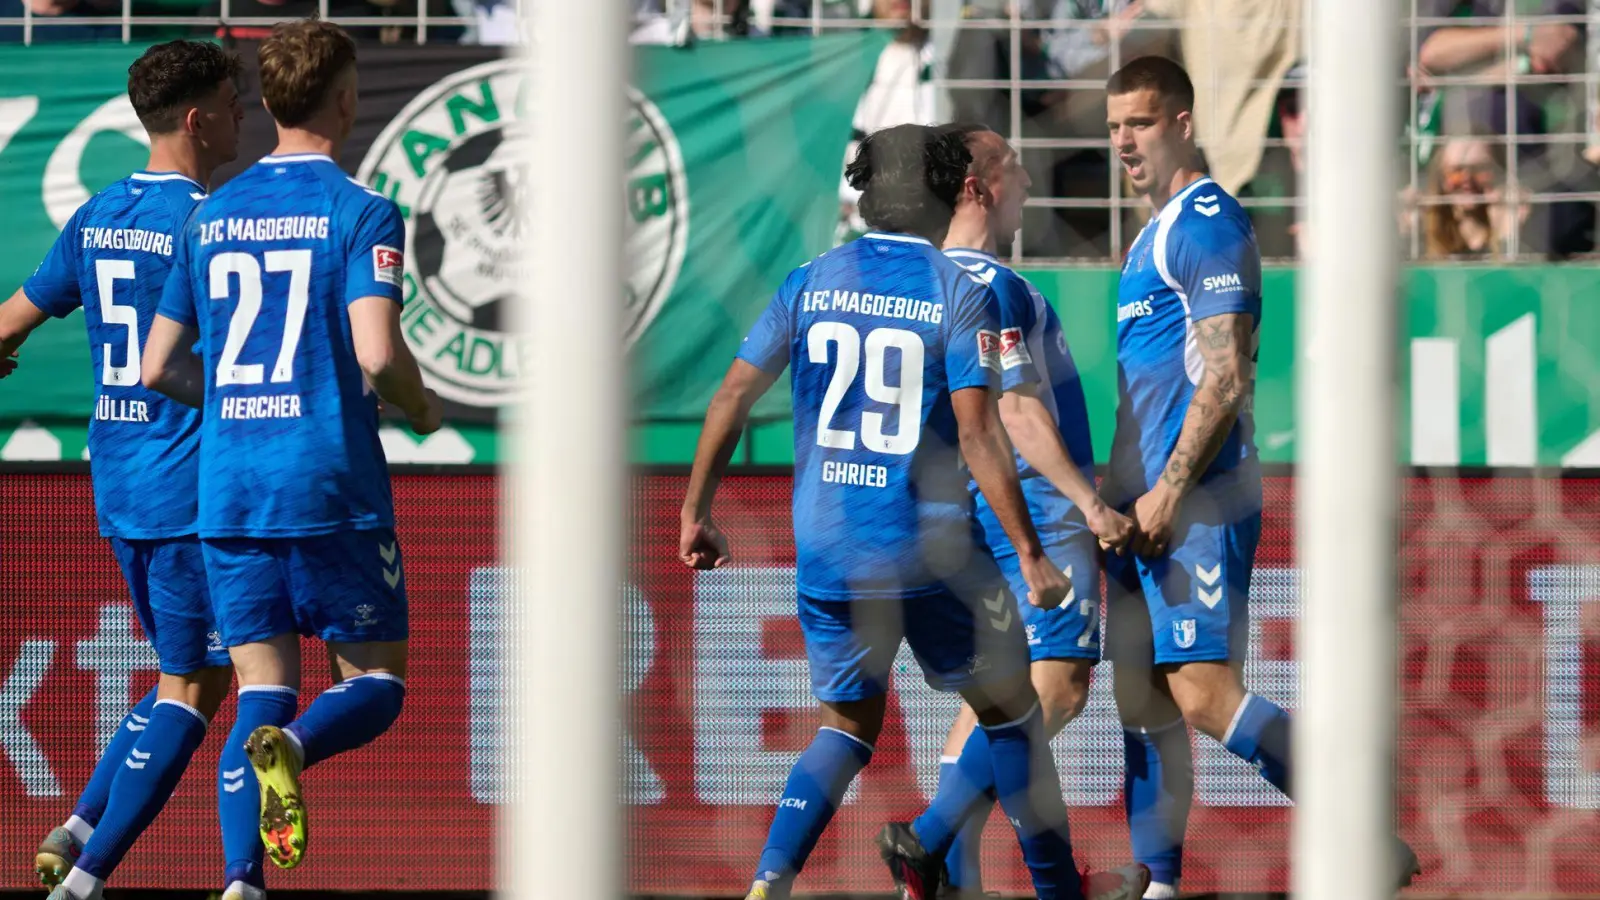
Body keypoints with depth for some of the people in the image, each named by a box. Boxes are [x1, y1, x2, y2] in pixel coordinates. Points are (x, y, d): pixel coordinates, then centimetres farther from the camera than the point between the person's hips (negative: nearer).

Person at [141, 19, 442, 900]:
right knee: (374, 684, 6)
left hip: (228, 490, 5)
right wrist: (423, 407, 2)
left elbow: (159, 369, 14)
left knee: (262, 695, 7)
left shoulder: (210, 217, 11)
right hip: (331, 484, -5)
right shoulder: (360, 213, -6)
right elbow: (376, 354, -18)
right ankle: (291, 748, -27)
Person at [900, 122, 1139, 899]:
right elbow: (1017, 411, -21)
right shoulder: (990, 285, -16)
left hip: (979, 511, 10)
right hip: (1039, 509, -10)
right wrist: (1089, 502, -21)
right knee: (1057, 685, -12)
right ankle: (933, 835, -22)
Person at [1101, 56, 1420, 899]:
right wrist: (1122, 499, 23)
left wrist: (1168, 491, -20)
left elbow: (1225, 380, -18)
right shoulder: (1157, 231, 20)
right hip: (1148, 501, 10)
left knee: (1202, 693, -16)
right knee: (1142, 699, 9)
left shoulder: (1207, 223, -11)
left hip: (1196, 503, -10)